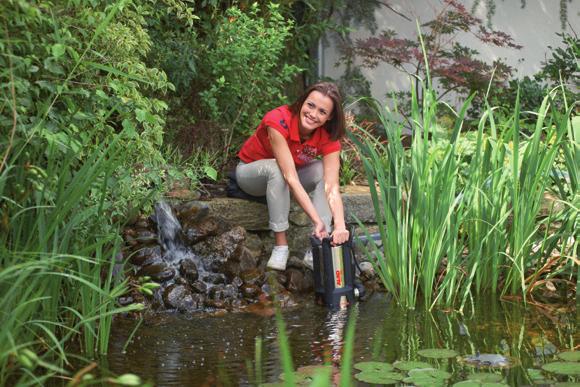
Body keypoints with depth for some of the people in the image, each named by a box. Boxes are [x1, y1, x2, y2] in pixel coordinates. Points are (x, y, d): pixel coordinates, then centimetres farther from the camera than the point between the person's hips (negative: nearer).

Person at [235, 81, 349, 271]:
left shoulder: (328, 138, -22)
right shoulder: (278, 121, -35)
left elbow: (332, 186, -33)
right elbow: (290, 177, -42)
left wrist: (340, 226, -50)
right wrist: (317, 221, -49)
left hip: (284, 178, 4)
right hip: (252, 171, -4)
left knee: (322, 170, -25)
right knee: (276, 168, -37)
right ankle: (280, 246, -30)